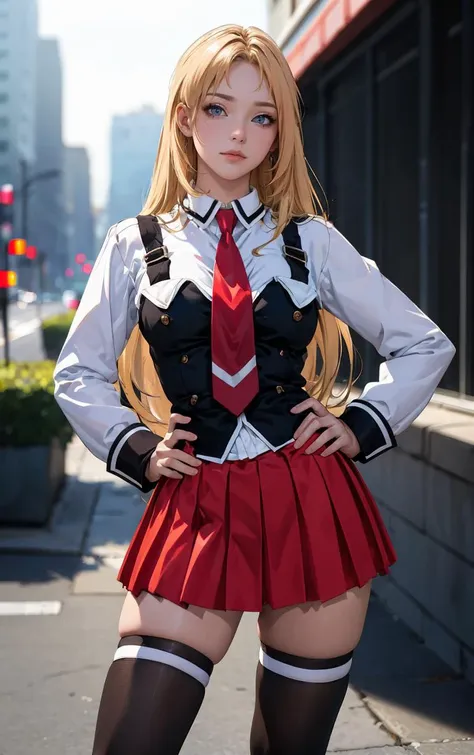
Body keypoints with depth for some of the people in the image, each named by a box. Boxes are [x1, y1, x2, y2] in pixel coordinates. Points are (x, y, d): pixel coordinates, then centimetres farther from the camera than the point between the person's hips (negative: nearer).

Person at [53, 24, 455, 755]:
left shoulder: (311, 241, 6)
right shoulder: (136, 245, 5)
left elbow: (426, 345, 13)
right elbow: (79, 375, 14)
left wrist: (362, 425, 3)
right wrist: (133, 448, 1)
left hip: (312, 509, 1)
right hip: (195, 514, 0)